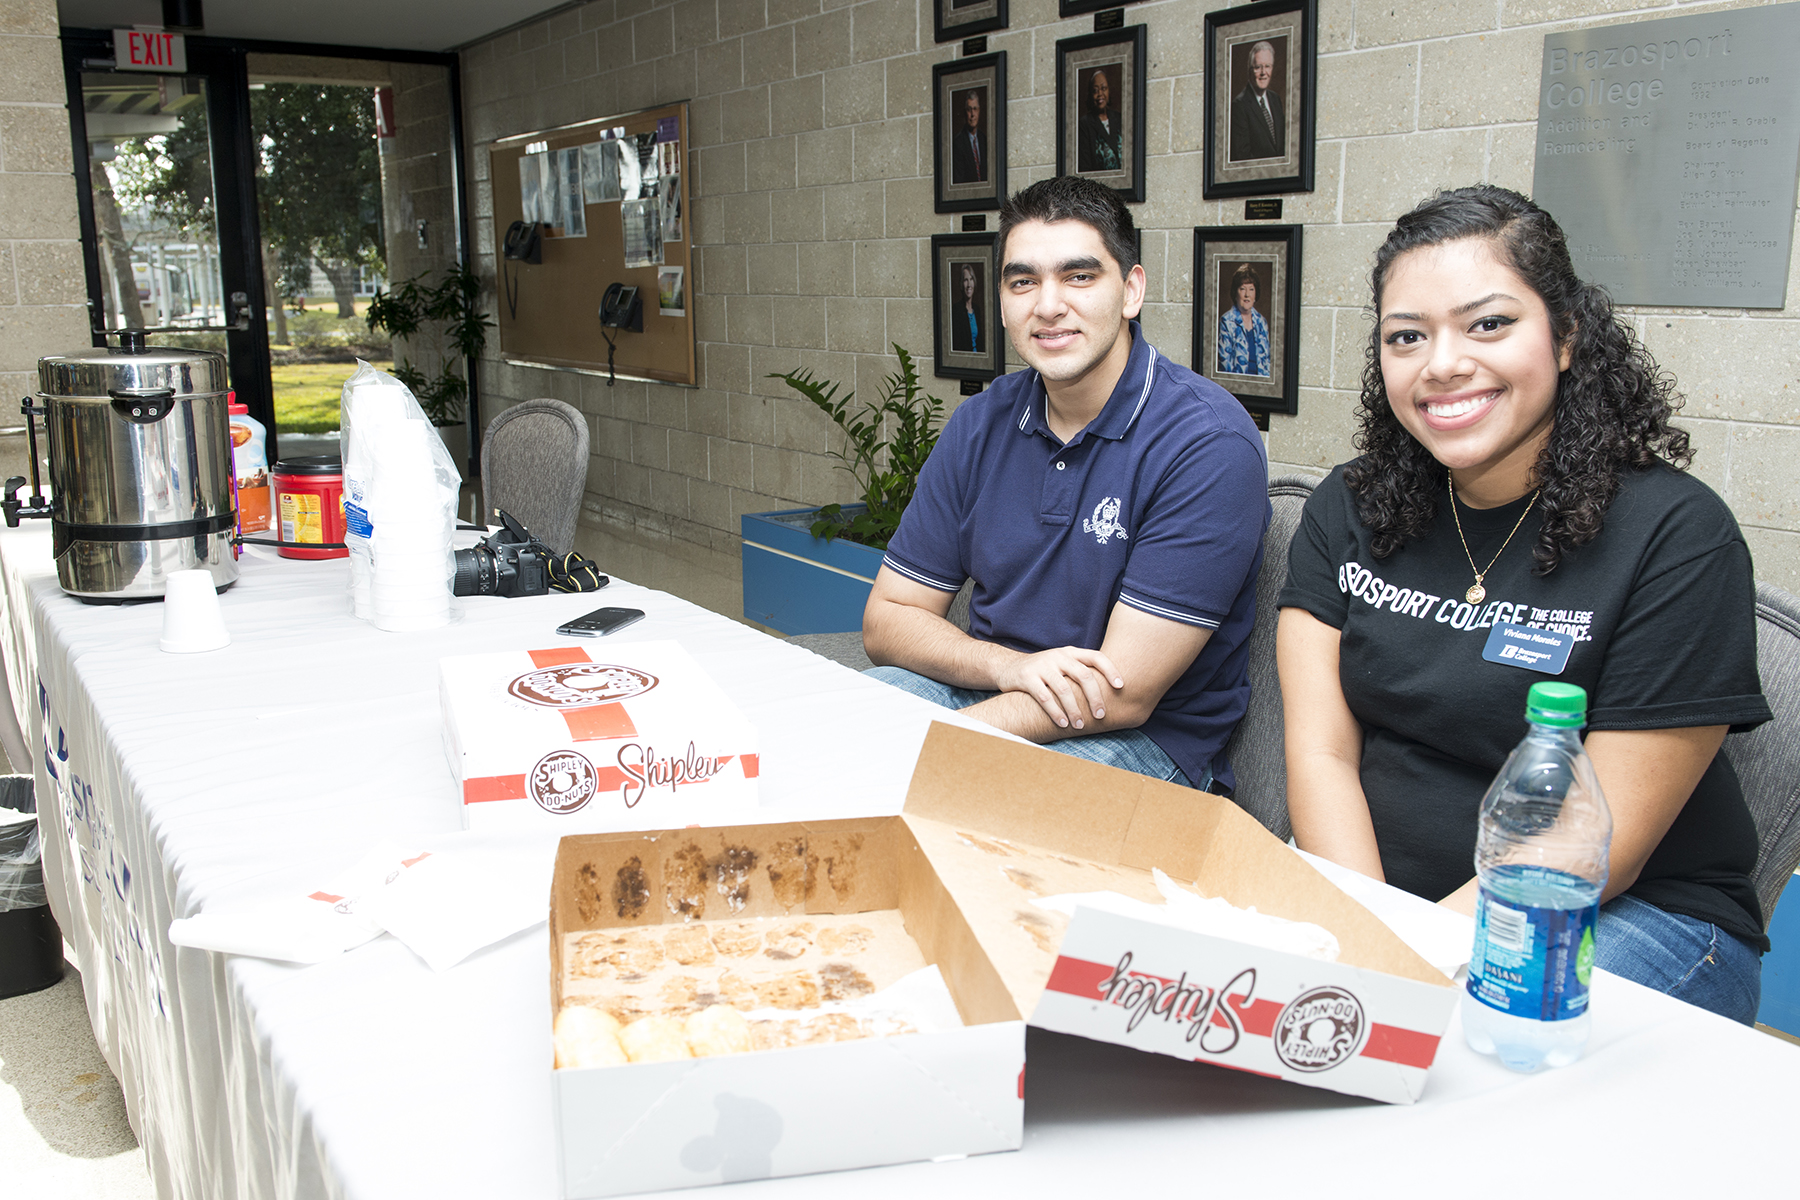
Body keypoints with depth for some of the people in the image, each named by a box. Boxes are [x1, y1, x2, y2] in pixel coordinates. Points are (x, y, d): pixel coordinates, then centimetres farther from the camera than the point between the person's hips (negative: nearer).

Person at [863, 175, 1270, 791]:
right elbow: (887, 621, 3)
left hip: (1148, 741, -5)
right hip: (991, 696, 5)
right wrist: (1008, 665, -17)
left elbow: (1122, 698, -21)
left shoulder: (1207, 443, -18)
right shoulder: (979, 426, 1)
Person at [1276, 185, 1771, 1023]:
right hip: (1370, 889, 4)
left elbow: (1599, 845, -14)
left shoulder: (1676, 537, -11)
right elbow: (1319, 752, -4)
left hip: (1636, 921, -4)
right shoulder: (1348, 512, 3)